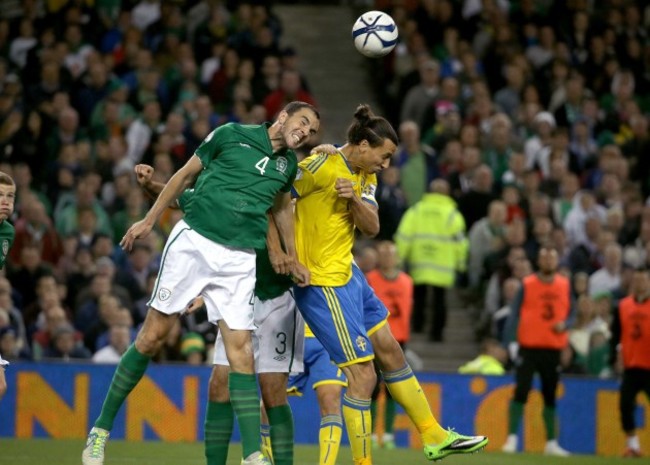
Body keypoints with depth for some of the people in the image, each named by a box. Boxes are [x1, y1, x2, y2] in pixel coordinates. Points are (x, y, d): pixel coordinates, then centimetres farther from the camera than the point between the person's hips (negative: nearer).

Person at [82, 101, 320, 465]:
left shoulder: (289, 164, 13)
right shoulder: (232, 135, 0)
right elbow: (186, 175, 8)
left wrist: (291, 257, 34)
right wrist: (150, 219, 8)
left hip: (239, 260, 3)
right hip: (193, 242, -3)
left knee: (241, 351, -8)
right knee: (152, 337, -3)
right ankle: (101, 428, 9)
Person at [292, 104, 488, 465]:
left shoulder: (365, 177, 10)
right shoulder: (322, 166, -18)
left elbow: (372, 227, 0)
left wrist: (354, 199, -19)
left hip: (348, 273, 10)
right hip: (323, 283, -10)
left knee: (390, 353, 17)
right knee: (362, 374, -9)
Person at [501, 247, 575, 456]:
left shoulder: (565, 285, 8)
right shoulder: (527, 284, -1)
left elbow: (571, 314, 13)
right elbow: (514, 314, -4)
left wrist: (565, 324, -11)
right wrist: (508, 343, -14)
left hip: (553, 349, 3)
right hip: (529, 347, -3)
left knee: (550, 396, 9)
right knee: (521, 392, -9)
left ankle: (551, 443, 15)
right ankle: (512, 438, -7)